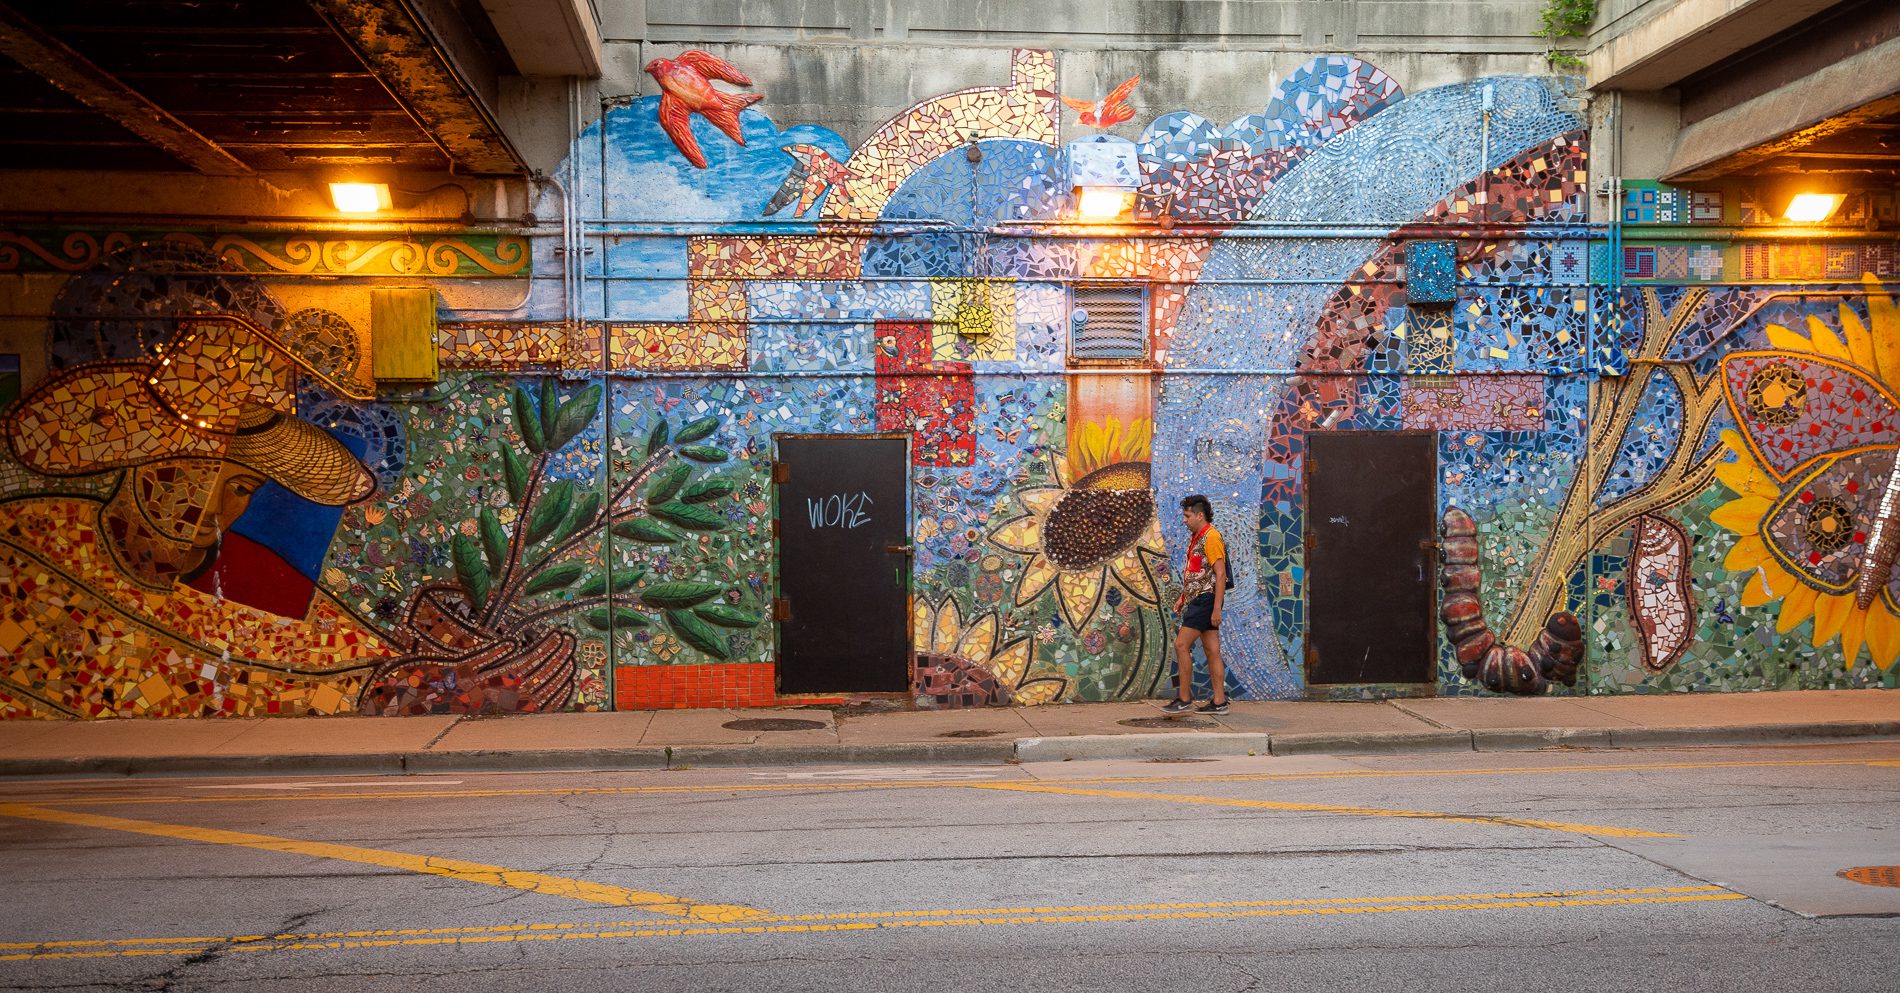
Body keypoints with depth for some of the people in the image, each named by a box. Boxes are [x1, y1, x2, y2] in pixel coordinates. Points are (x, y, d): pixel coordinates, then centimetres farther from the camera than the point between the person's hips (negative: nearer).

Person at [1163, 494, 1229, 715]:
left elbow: (1220, 574, -18)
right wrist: (1182, 597, 21)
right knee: (1212, 650, 8)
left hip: (1206, 599, -10)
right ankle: (1219, 702, 9)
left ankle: (1184, 698, -4)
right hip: (1196, 599, 10)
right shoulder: (1195, 537, 17)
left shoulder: (1211, 537, -14)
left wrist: (1216, 608, -21)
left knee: (1181, 645, -9)